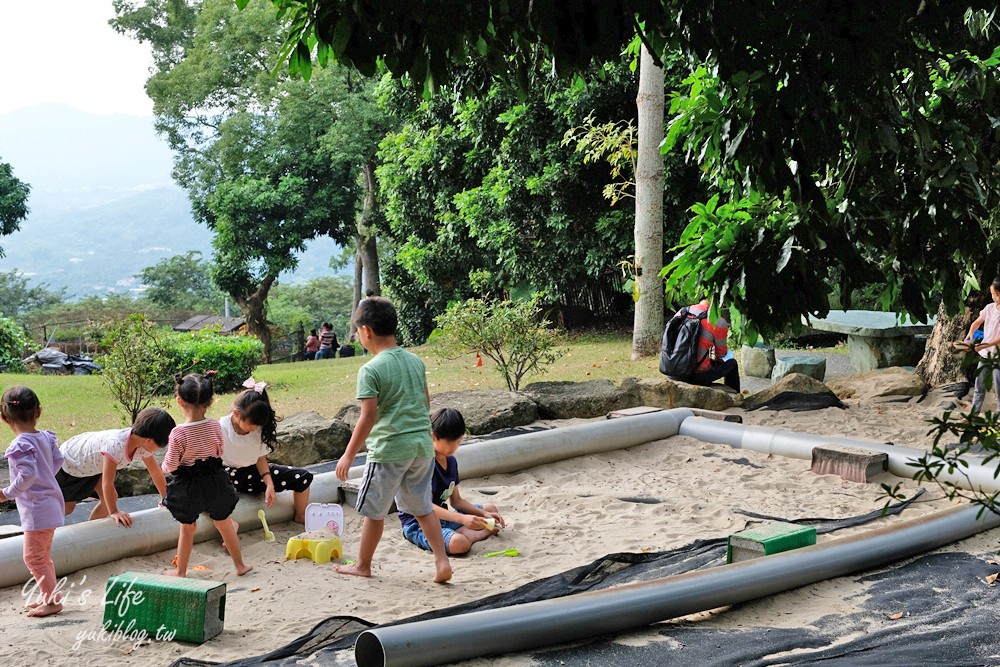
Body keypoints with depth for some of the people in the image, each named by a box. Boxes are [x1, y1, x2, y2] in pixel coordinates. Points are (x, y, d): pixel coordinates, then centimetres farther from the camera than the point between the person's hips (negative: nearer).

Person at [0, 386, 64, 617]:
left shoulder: (21, 445, -21)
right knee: (42, 556, 21)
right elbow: (58, 460, 14)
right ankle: (48, 596, 29)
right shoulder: (45, 437, 3)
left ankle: (53, 601, 1)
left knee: (33, 557, -1)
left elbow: (27, 475, -28)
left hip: (37, 510, -9)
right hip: (50, 501, 9)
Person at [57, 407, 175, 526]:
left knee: (110, 499, 0)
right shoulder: (116, 445, -45)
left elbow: (156, 473, -8)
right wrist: (113, 512, -30)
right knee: (67, 507, 7)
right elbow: (107, 483, -38)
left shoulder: (143, 445, -22)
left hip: (93, 464, 7)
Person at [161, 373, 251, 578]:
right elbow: (219, 453, 2)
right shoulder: (215, 426, -13)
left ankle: (180, 571, 29)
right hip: (215, 480, 3)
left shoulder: (178, 433, -23)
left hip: (188, 486, -3)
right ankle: (240, 565, 29)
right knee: (225, 524, 19)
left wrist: (165, 465, 5)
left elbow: (170, 466, -16)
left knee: (187, 529, 16)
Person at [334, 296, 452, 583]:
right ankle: (442, 561, 9)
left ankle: (362, 565, 25)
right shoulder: (416, 360, 6)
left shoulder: (371, 370, -14)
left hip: (389, 448, -6)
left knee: (374, 510, 10)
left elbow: (368, 418, -16)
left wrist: (349, 455, -9)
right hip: (422, 444, 6)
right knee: (423, 507, 17)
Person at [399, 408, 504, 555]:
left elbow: (456, 500, 14)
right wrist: (462, 518, -35)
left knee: (490, 508, 20)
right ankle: (483, 532, -6)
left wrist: (485, 515, 0)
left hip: (442, 517, 10)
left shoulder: (451, 461, 8)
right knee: (459, 543, -37)